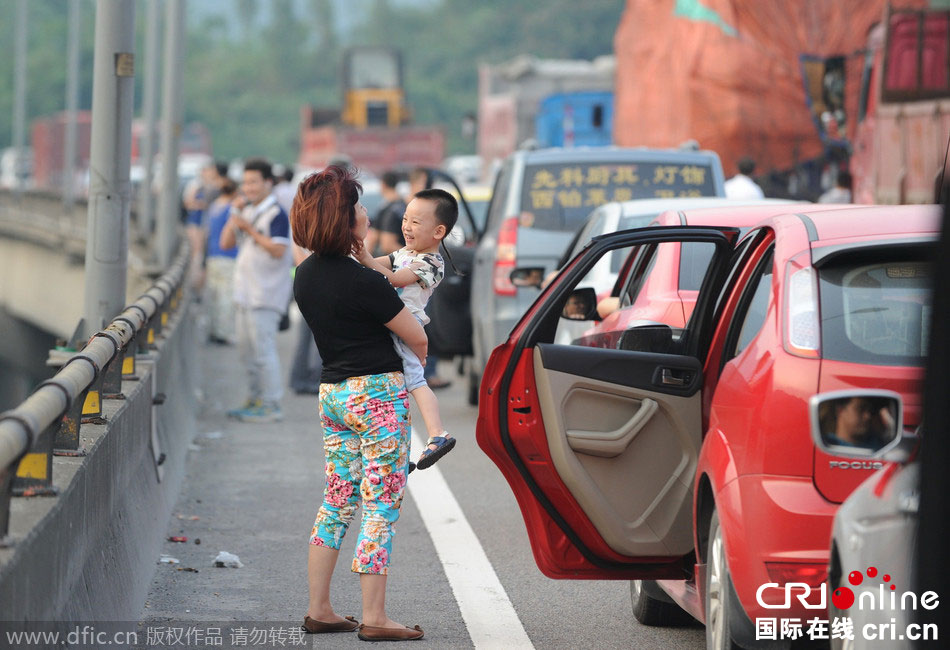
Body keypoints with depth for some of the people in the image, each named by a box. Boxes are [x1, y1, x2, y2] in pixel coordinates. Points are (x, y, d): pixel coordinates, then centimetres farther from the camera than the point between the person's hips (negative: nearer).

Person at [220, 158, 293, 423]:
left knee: (263, 347, -10)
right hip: (246, 292, 9)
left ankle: (271, 406, -8)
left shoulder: (276, 214, -10)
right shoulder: (248, 212, 15)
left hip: (265, 295, -9)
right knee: (247, 348, 13)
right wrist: (235, 214, 0)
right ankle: (255, 399, 23)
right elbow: (226, 243, 12)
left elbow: (278, 250, -19)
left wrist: (250, 229, -18)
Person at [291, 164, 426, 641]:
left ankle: (319, 610, 17)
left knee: (337, 502, 14)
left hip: (332, 393, 8)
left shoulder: (306, 276, 5)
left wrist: (362, 257, 20)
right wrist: (419, 357, 15)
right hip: (377, 392, -8)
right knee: (382, 507, -3)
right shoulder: (362, 282, -18)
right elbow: (417, 339, -6)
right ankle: (374, 619, -1)